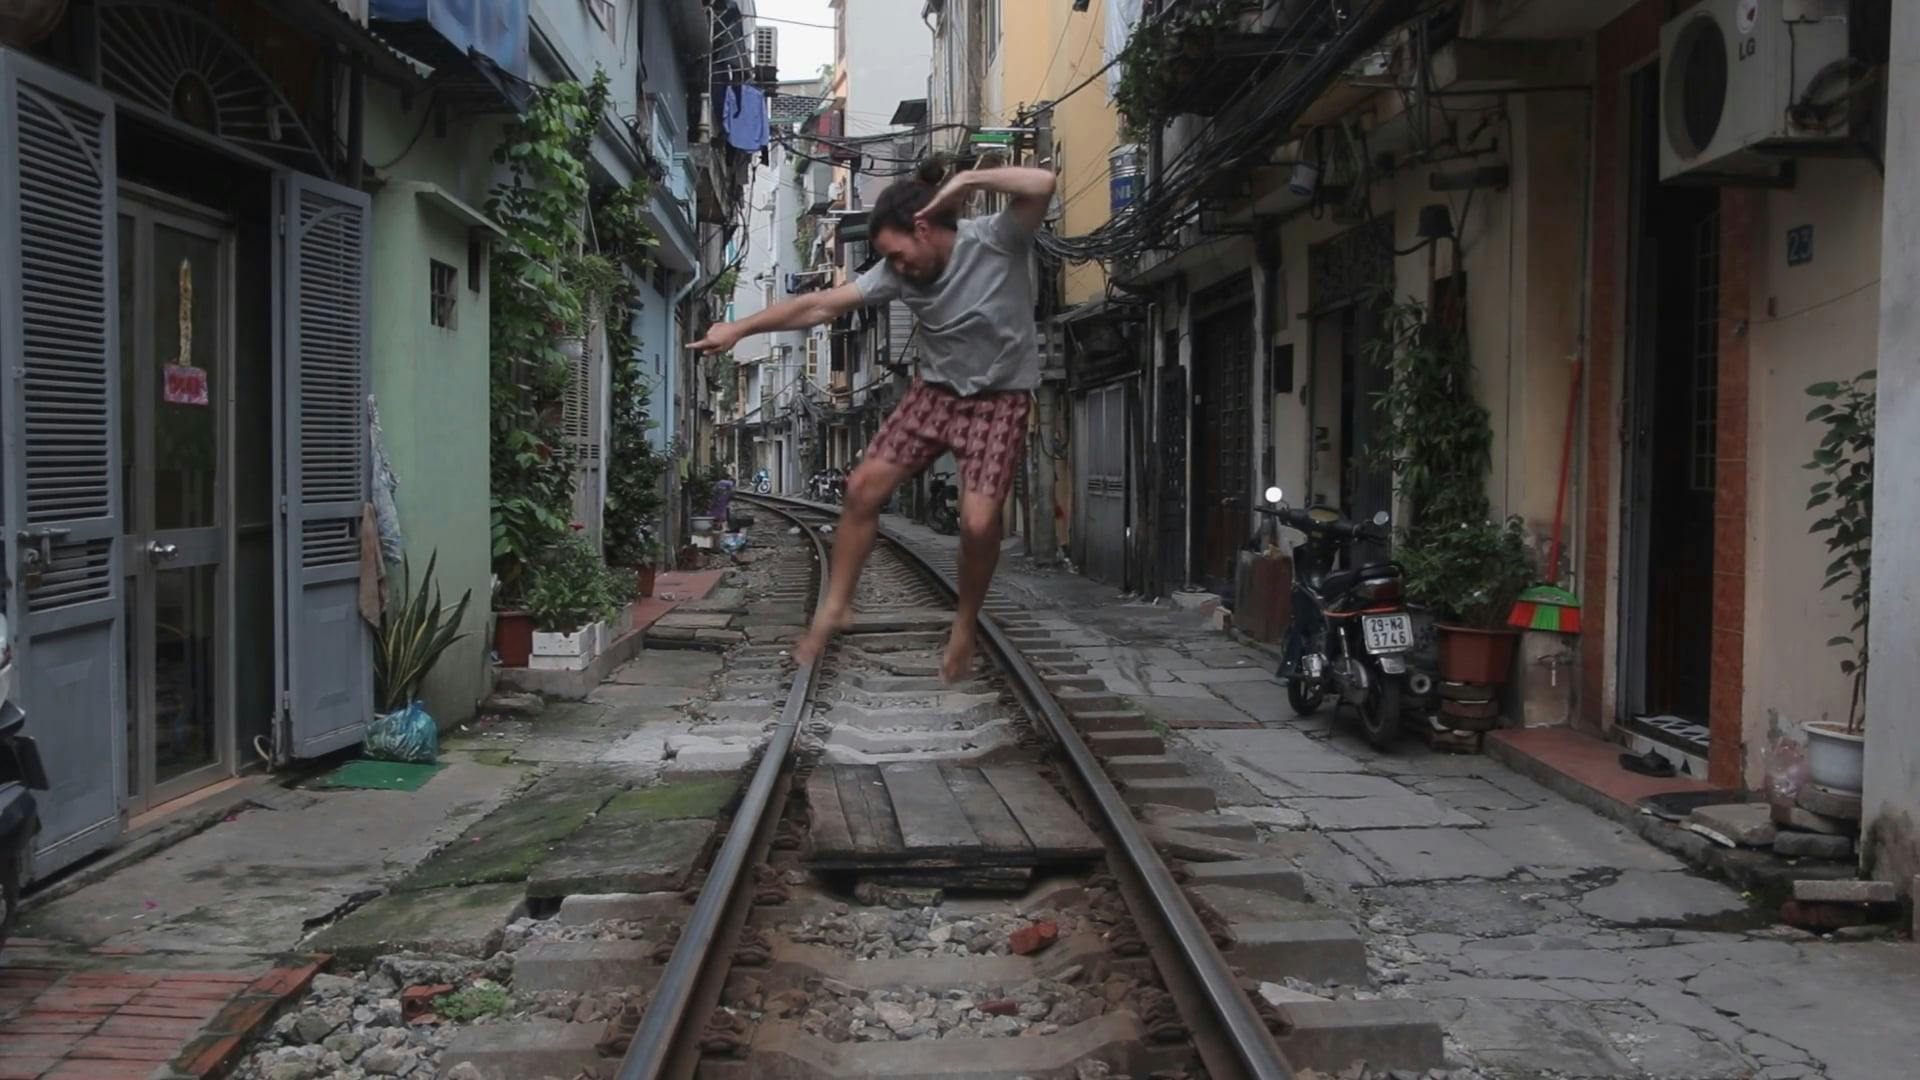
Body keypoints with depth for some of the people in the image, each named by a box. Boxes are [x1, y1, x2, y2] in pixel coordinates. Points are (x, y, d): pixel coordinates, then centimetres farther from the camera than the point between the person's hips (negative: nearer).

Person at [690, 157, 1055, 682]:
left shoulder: (996, 239, -20)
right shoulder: (899, 271, -7)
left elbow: (1043, 184, -38)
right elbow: (821, 305, -8)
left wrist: (968, 180, -30)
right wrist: (740, 327, -13)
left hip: (1000, 398, -5)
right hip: (936, 389, 5)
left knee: (978, 521, -19)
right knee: (863, 487, -3)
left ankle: (965, 624, 8)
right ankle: (835, 608, 13)